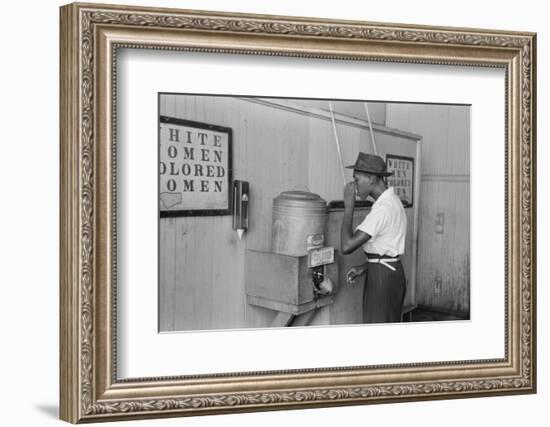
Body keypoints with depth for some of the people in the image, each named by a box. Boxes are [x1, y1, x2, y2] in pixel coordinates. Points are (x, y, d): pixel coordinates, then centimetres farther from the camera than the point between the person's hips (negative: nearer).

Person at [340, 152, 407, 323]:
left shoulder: (383, 208, -22)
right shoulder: (391, 201, 10)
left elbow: (346, 246, -27)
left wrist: (349, 205, -20)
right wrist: (364, 267, 8)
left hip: (382, 277, -10)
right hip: (391, 272, 10)